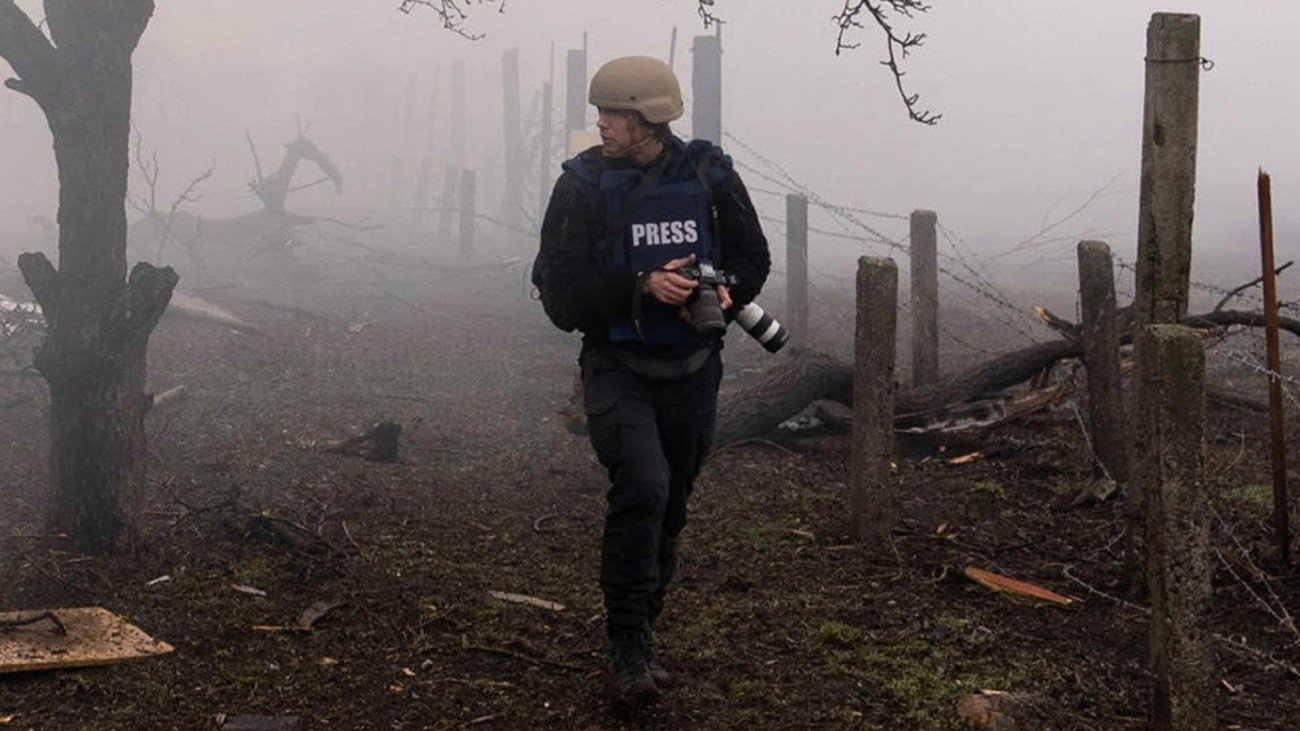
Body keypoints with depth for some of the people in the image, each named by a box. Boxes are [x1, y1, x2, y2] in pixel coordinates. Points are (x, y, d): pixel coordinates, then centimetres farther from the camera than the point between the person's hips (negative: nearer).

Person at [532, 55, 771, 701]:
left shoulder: (709, 176, -2)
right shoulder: (582, 186, -7)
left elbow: (752, 258, 8)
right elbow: (559, 287, -11)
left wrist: (725, 294, -13)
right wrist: (643, 286, -24)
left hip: (691, 368, 3)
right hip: (616, 365, -3)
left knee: (669, 506, 13)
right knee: (642, 485, -24)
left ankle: (639, 629, 33)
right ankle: (630, 645, -11)